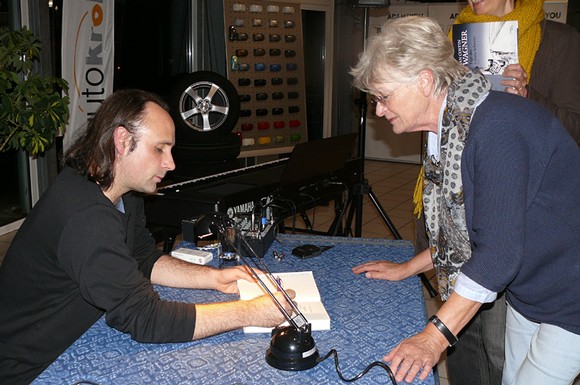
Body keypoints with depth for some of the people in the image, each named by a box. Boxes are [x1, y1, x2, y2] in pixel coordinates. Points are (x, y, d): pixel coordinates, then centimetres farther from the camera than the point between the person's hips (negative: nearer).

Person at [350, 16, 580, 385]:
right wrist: (406, 269, 15)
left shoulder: (498, 125, -28)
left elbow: (500, 250, -31)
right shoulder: (447, 130, 3)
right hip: (526, 294, 9)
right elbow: (461, 227, 15)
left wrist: (435, 336, -29)